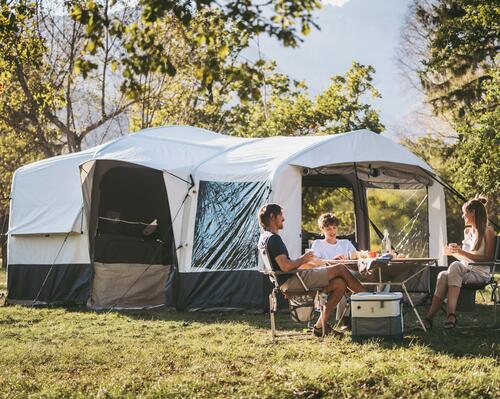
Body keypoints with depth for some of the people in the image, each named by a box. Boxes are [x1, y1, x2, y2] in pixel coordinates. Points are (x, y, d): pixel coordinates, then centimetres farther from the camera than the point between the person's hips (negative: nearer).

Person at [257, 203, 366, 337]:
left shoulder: (264, 238, 19)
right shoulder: (273, 238, -14)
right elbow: (285, 267, -25)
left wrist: (309, 262, 21)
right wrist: (303, 259, -7)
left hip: (287, 283, 10)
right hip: (292, 281, -10)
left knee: (340, 283, 5)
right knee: (340, 269, -4)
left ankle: (320, 325, 3)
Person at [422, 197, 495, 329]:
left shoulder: (488, 231, -1)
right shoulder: (467, 231, 22)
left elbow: (487, 258, -9)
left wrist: (462, 252, -13)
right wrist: (453, 252, 11)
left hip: (480, 273, -5)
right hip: (465, 270, 6)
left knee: (455, 266, -35)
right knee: (443, 276, -28)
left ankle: (451, 314, -45)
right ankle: (429, 317, -40)